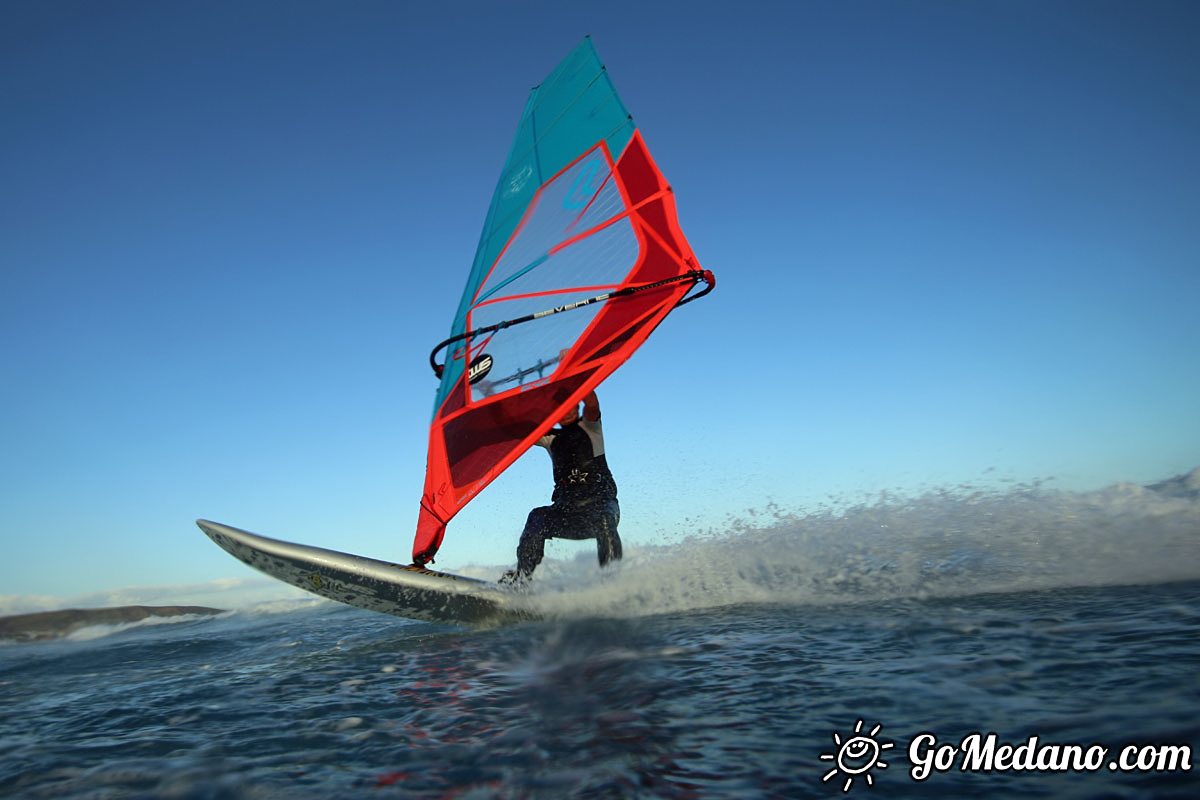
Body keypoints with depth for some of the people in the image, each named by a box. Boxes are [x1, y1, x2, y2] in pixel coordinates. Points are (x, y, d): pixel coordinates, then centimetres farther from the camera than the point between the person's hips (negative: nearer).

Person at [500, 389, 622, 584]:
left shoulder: (588, 427, 10)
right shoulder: (552, 438, 22)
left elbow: (591, 404, -11)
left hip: (601, 504, -4)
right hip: (566, 512, 4)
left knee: (603, 519, -34)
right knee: (538, 518, -19)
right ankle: (522, 573, -16)